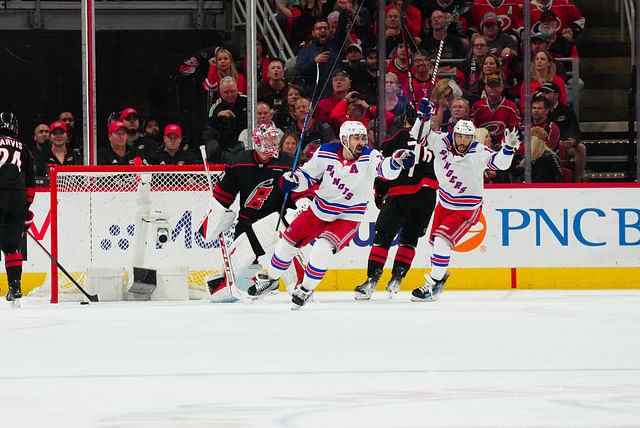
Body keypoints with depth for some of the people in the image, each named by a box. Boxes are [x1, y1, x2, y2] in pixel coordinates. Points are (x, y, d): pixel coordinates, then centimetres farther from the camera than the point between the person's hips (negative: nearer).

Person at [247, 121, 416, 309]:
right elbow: (308, 174, 4)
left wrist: (398, 161, -61)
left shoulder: (369, 158, -19)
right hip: (319, 211, 4)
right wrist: (292, 180, -16)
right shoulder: (325, 153, -11)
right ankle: (271, 279, 37)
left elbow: (385, 168, -40)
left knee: (322, 249, -25)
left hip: (347, 219, -4)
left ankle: (306, 289, -3)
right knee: (288, 242, 10)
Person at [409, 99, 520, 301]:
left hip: (467, 209, -6)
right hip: (444, 203, 6)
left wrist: (509, 147, -48)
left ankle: (432, 285, -13)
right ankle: (441, 274, 43)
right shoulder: (442, 142, -12)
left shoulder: (479, 153, -22)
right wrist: (424, 116, -24)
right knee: (435, 241, 17)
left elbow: (499, 163, -31)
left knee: (442, 241, -19)